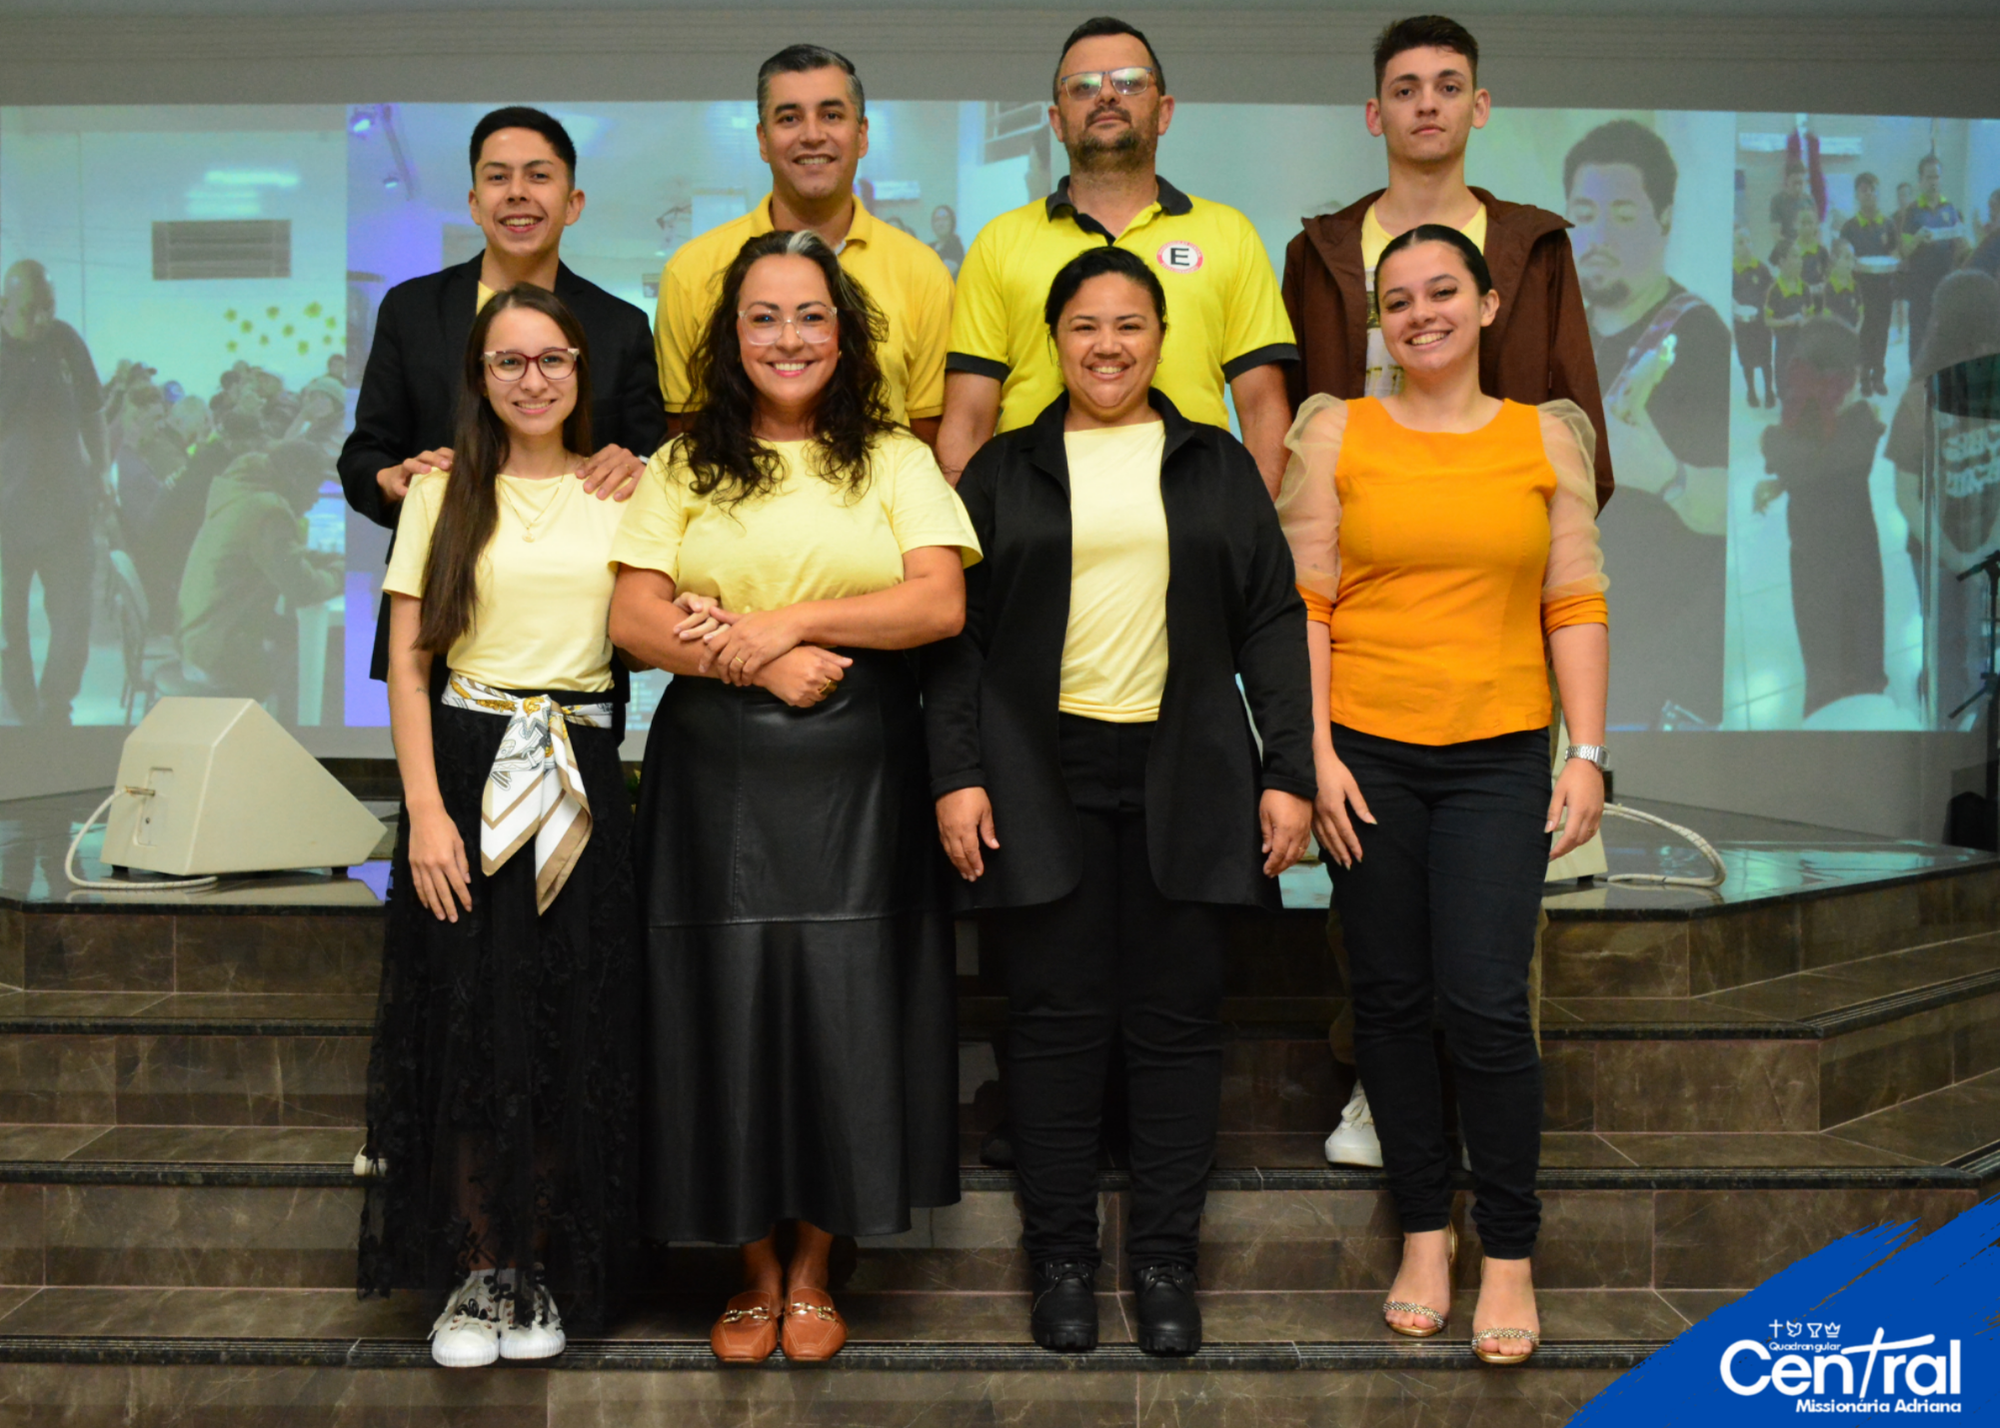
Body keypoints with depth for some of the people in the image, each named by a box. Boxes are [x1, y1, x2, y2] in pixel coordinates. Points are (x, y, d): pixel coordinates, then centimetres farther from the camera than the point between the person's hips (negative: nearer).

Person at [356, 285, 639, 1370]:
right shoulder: (444, 492, 5)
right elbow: (407, 658, 0)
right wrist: (426, 810, -10)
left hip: (581, 772, 2)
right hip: (466, 763, -1)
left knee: (572, 1029, 3)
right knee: (470, 1023, -1)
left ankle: (543, 1273, 16)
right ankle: (474, 1273, 13)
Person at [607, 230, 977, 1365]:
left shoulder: (895, 461, 9)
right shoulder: (684, 466, 10)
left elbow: (941, 603, -5)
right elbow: (634, 619, 0)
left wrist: (792, 620, -13)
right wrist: (755, 665, -14)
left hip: (858, 775, 0)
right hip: (715, 775, 1)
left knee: (842, 1007, 1)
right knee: (728, 1006, 2)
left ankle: (813, 1270, 19)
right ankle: (757, 1270, 19)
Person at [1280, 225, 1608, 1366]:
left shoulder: (1547, 438, 8)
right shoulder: (1336, 432, 5)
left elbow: (1577, 606, 6)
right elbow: (1304, 601, 1)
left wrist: (1589, 754, -1)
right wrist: (1315, 752, -6)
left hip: (1499, 757, 0)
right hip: (1368, 752, 1)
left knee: (1487, 1005, -7)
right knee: (1391, 1000, 7)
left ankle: (1510, 1254, 11)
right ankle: (1426, 1231, 24)